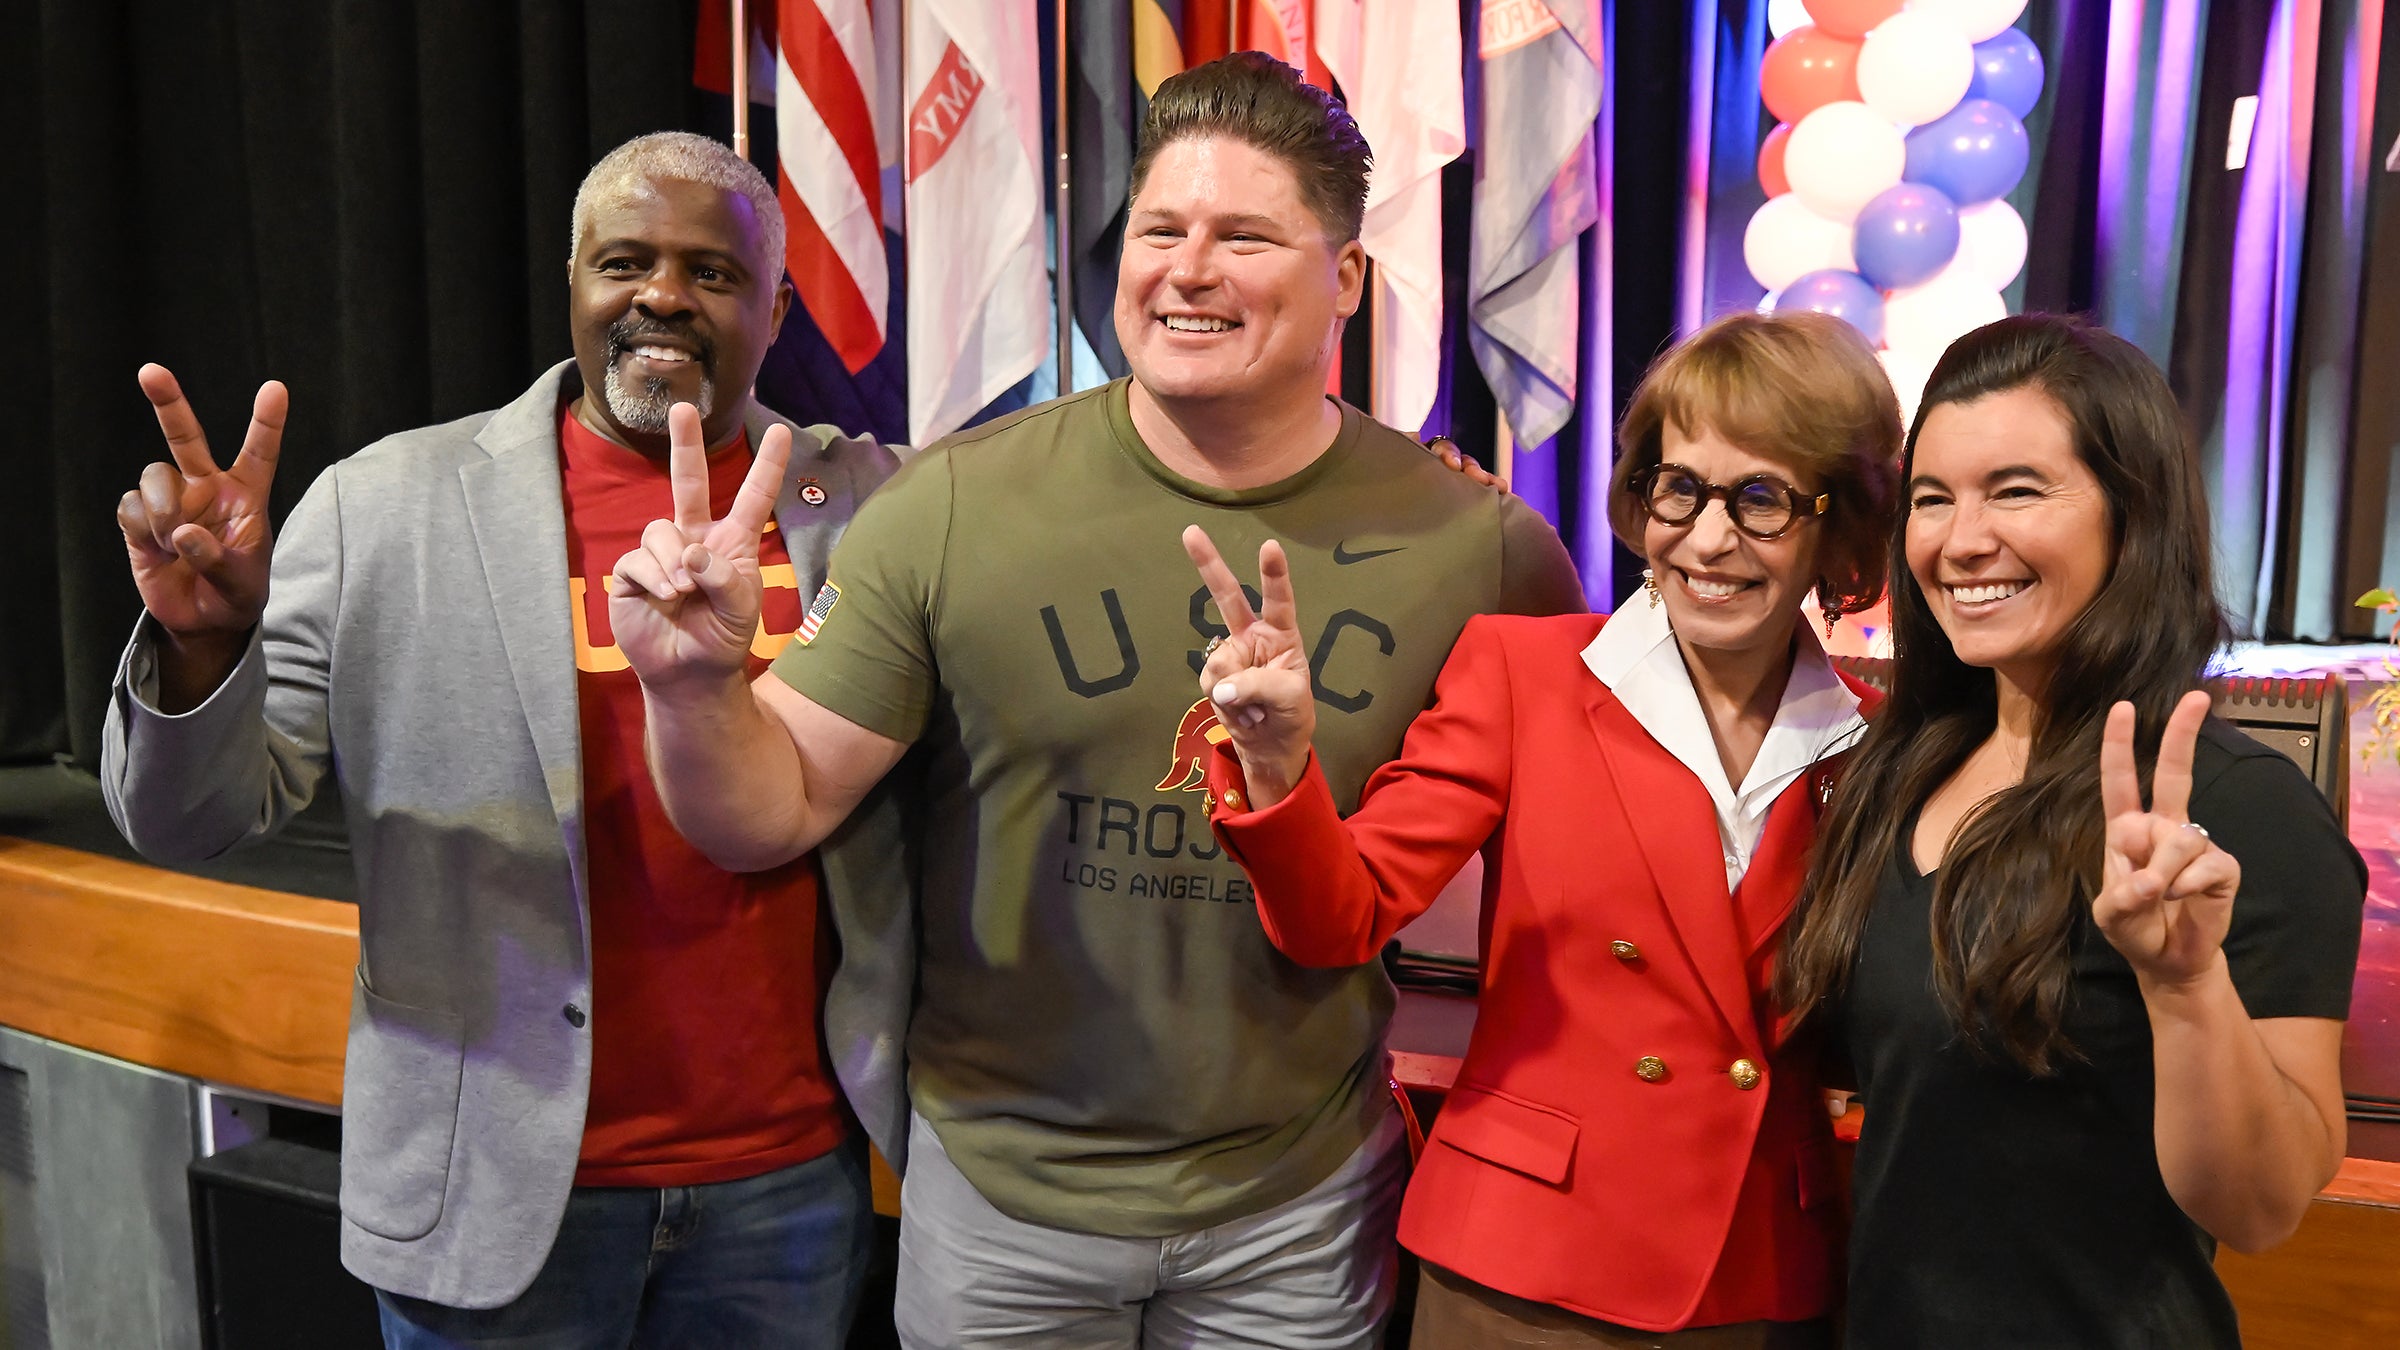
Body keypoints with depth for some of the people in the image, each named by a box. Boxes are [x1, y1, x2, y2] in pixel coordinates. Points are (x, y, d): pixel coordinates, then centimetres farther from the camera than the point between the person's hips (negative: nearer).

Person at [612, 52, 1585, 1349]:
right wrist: (692, 685, -28)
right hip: (998, 1184, 1)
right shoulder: (956, 503, -13)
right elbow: (772, 812, -9)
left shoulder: (1475, 544, -11)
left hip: (1299, 1200, 0)